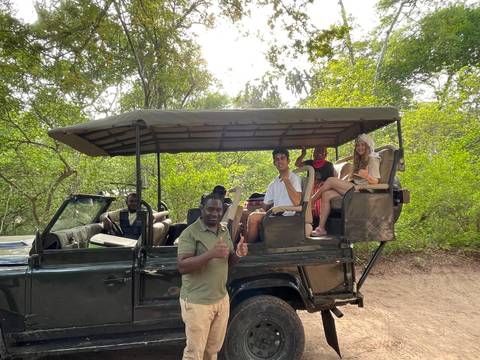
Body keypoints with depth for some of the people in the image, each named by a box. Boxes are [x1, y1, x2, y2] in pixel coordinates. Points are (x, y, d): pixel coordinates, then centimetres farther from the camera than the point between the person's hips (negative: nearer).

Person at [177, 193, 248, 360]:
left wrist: (238, 254, -9)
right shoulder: (190, 233, -15)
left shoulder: (224, 230, 6)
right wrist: (211, 253, -33)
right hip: (197, 302, -6)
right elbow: (182, 267, -22)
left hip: (222, 299, 6)